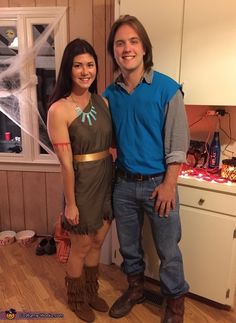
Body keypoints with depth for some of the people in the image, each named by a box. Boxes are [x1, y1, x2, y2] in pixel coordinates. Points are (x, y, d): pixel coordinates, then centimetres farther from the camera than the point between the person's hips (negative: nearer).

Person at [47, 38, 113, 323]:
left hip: (108, 179, 6)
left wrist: (116, 178, 7)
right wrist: (70, 203, -11)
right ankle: (76, 299, 42)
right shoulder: (59, 110, -17)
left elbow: (110, 143, 8)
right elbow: (66, 163, -16)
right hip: (82, 183, -6)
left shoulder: (102, 101, 2)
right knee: (81, 247, 14)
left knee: (97, 242, 22)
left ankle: (92, 291, 48)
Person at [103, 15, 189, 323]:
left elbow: (178, 143, -10)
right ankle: (135, 288, 45)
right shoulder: (110, 94, 2)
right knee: (128, 244, 20)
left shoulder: (167, 89, -10)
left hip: (157, 183, -3)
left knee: (168, 251, 11)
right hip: (123, 183, 4)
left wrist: (169, 184, -13)